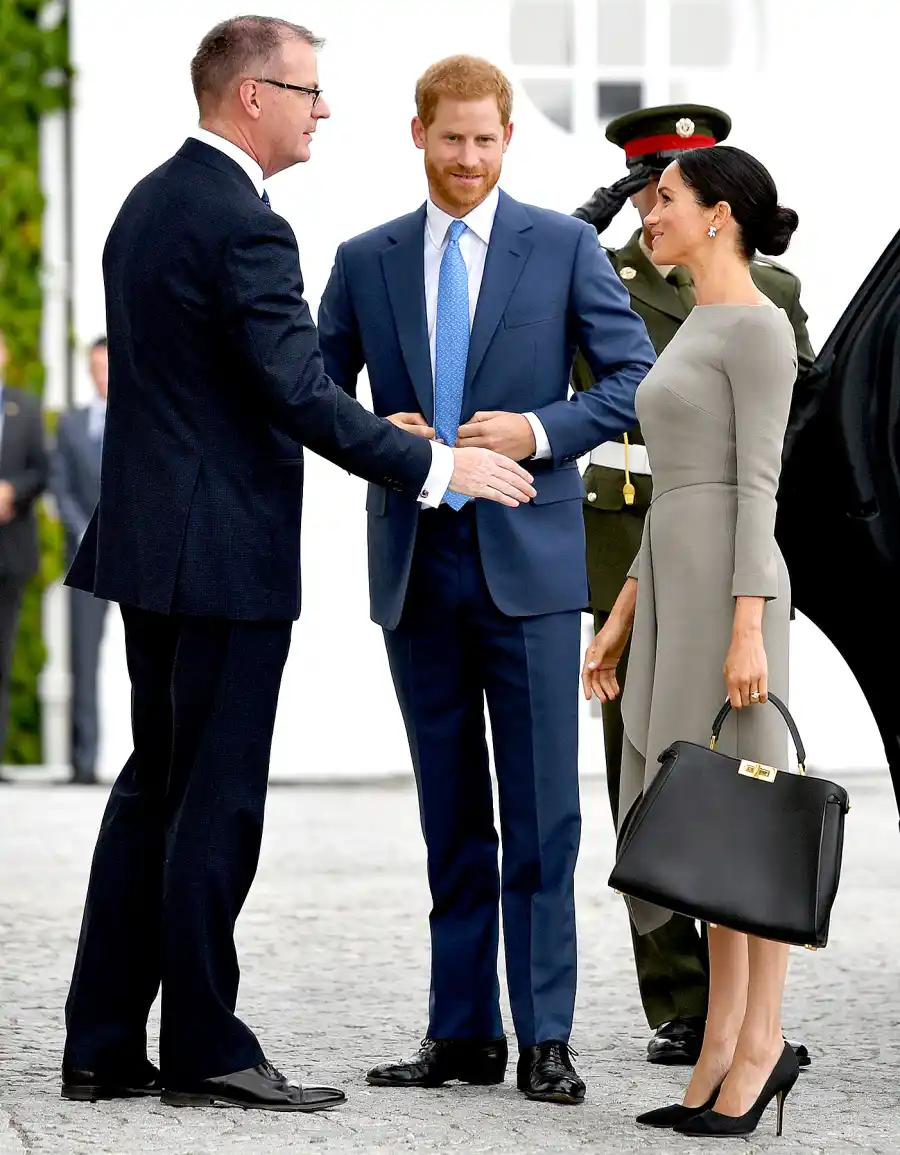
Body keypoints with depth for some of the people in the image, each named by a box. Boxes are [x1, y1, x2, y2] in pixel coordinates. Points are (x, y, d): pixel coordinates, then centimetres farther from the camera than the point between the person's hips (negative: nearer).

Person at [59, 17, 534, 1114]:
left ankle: (101, 1044, 16)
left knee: (153, 785, 14)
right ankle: (205, 1050, 3)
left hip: (150, 535, 10)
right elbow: (301, 396, -22)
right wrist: (436, 467, -15)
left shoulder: (147, 203, 13)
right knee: (216, 798, -3)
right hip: (223, 549, -10)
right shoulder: (243, 226, -17)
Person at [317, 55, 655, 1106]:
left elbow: (638, 378, 1)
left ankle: (545, 1039, -1)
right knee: (451, 816, 8)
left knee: (540, 813, -4)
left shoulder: (564, 247, 4)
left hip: (527, 558, -3)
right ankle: (462, 1033, 12)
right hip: (416, 565, 3)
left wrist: (539, 431, -13)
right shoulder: (366, 261, 11)